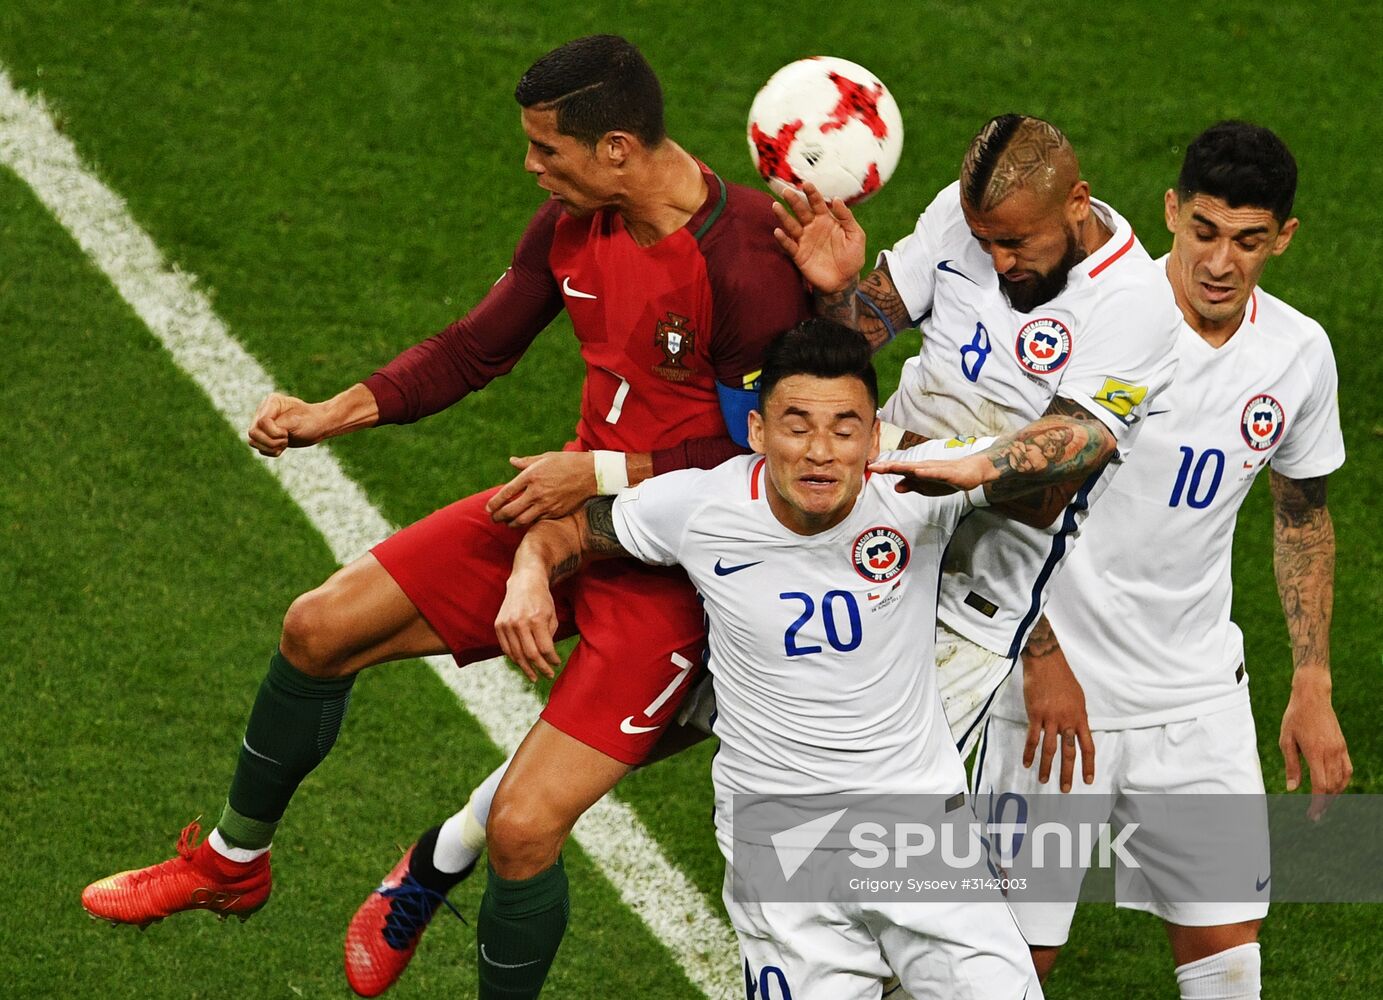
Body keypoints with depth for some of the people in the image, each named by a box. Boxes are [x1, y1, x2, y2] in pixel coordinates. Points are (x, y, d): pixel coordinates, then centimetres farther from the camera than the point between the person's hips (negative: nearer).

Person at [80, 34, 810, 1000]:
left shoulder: (746, 258, -26)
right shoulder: (574, 222, -2)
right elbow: (476, 348, 14)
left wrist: (605, 474, -24)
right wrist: (335, 414, 5)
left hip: (672, 569, -8)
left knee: (524, 829, -18)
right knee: (321, 629, 9)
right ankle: (232, 865, 34)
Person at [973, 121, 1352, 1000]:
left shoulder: (1299, 353, 0)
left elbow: (1302, 514, 15)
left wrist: (1313, 690, 11)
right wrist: (1044, 658, -16)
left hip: (1199, 695, 4)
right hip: (1059, 680, -4)